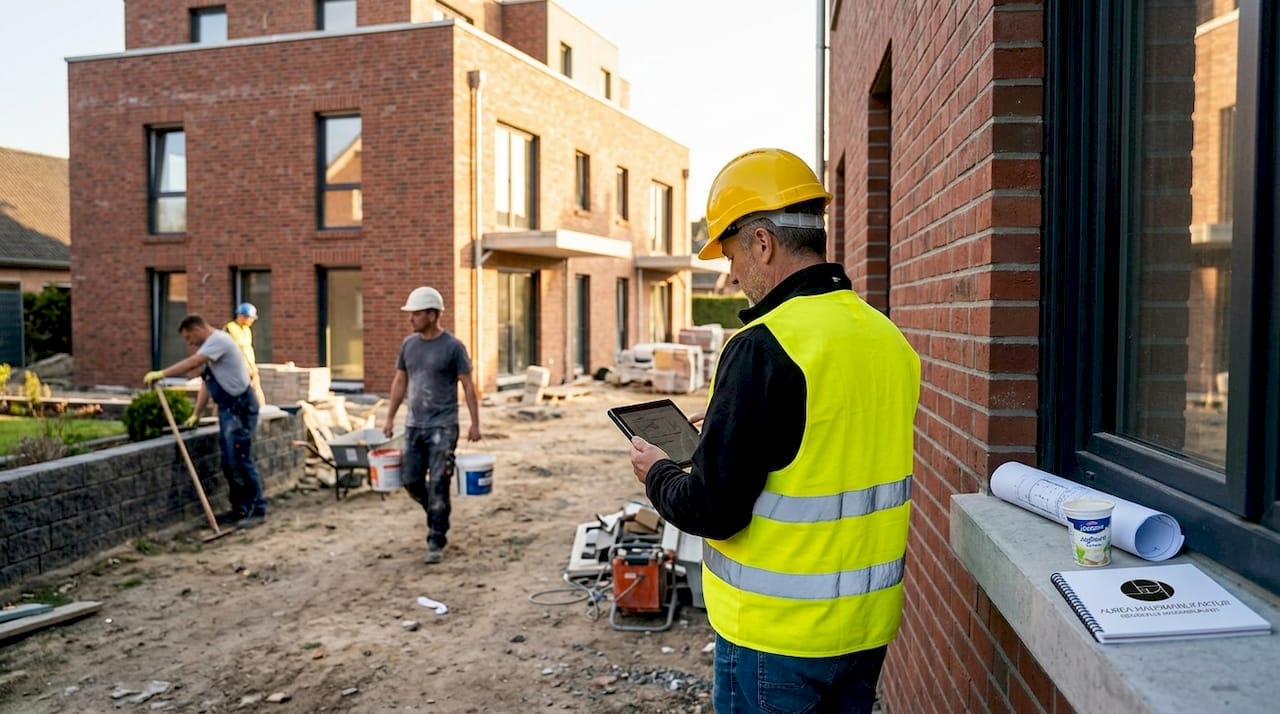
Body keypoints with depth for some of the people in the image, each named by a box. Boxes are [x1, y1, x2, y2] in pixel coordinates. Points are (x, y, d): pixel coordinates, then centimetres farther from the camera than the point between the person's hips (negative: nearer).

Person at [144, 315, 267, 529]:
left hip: (240, 407, -10)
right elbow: (206, 383, 19)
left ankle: (257, 509, -2)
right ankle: (240, 509, 18)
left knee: (241, 460, -9)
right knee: (229, 462, 11)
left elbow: (192, 363, -24)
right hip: (227, 408, 10)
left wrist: (162, 374, -22)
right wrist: (196, 414, 15)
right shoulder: (209, 345, 19)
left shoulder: (219, 340, -12)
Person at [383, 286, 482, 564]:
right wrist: (390, 418, 12)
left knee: (437, 484, -5)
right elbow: (400, 382, 15)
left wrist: (475, 424, -9)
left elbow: (468, 386, -6)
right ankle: (438, 514, 34)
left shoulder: (452, 346, -8)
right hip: (414, 425, 6)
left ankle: (436, 542, 3)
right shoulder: (409, 344, 8)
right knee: (411, 480, 8)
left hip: (442, 426, -5)